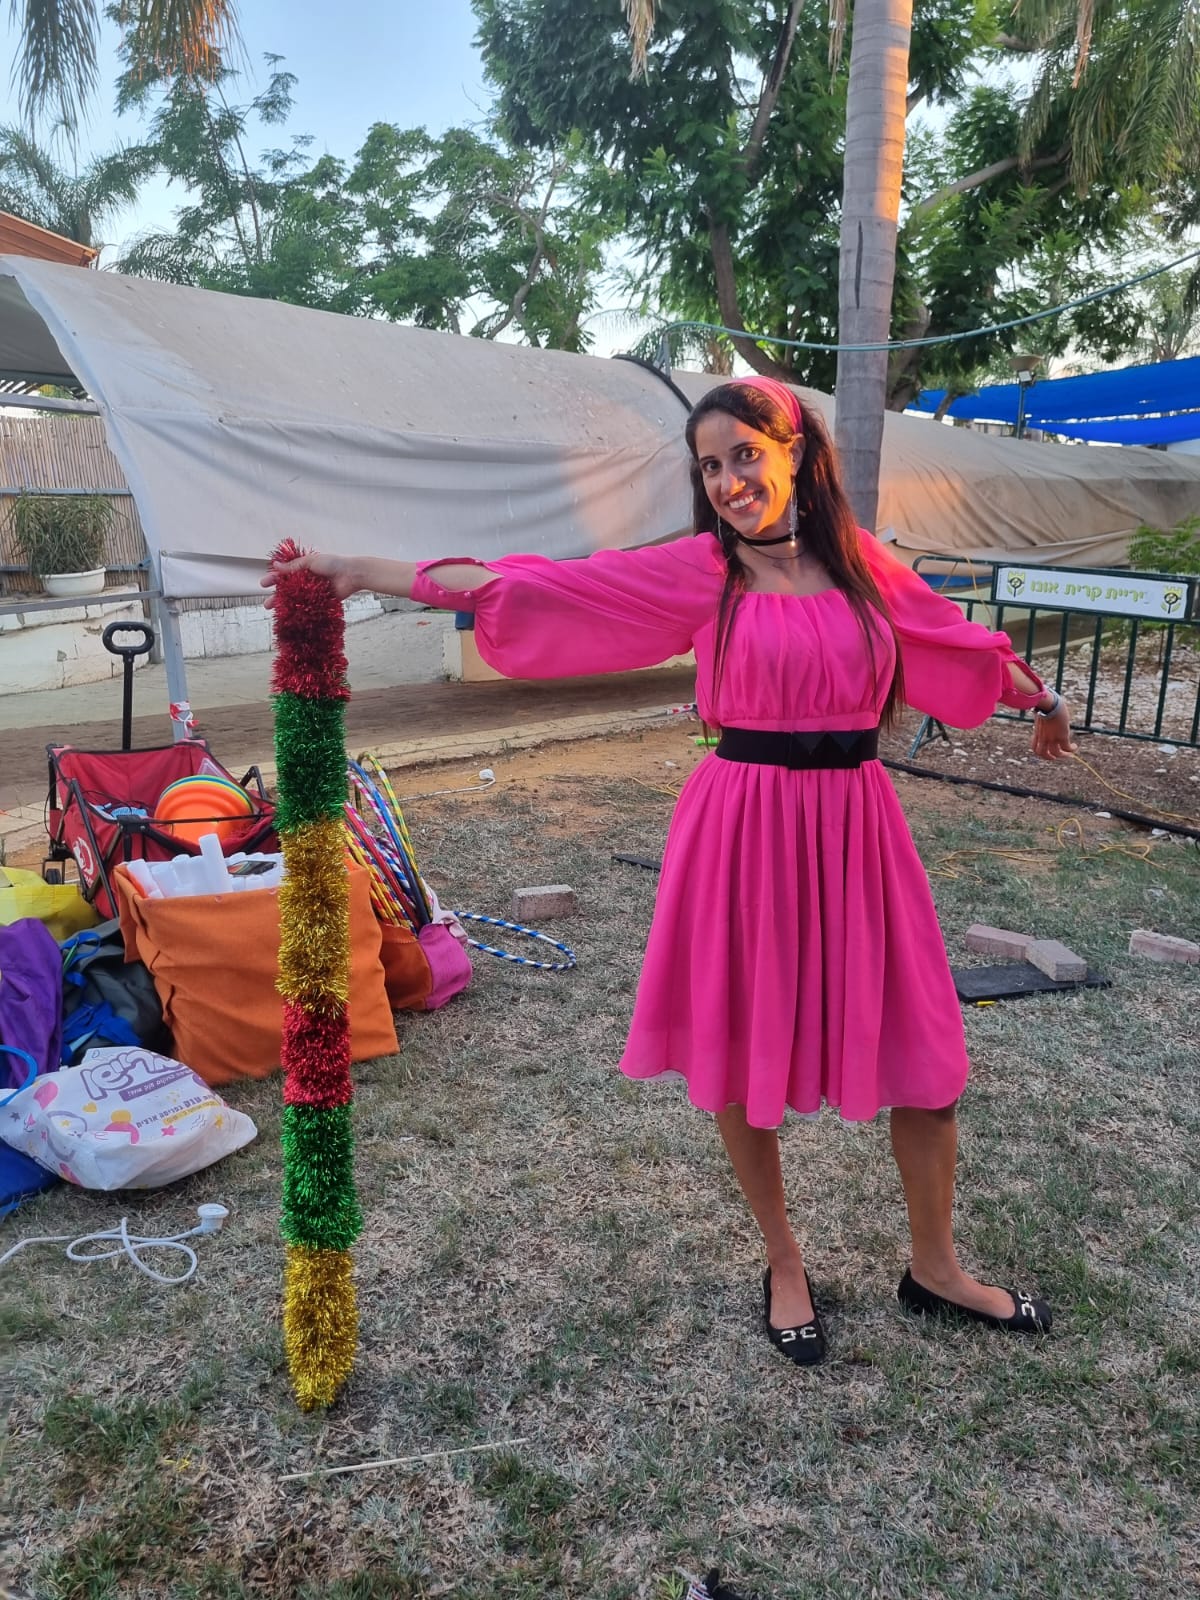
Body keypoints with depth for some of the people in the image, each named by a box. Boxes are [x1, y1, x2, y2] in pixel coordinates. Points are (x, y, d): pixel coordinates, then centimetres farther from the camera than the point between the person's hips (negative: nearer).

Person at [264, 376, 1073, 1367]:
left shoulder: (862, 562, 5)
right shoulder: (699, 571, -3)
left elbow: (958, 642, 22)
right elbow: (544, 586, -9)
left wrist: (1041, 700, 37)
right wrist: (369, 571, -14)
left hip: (856, 828, 3)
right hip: (745, 828, -2)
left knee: (922, 1047, 8)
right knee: (746, 1053, 8)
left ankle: (936, 1270, 33)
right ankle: (784, 1264, 35)